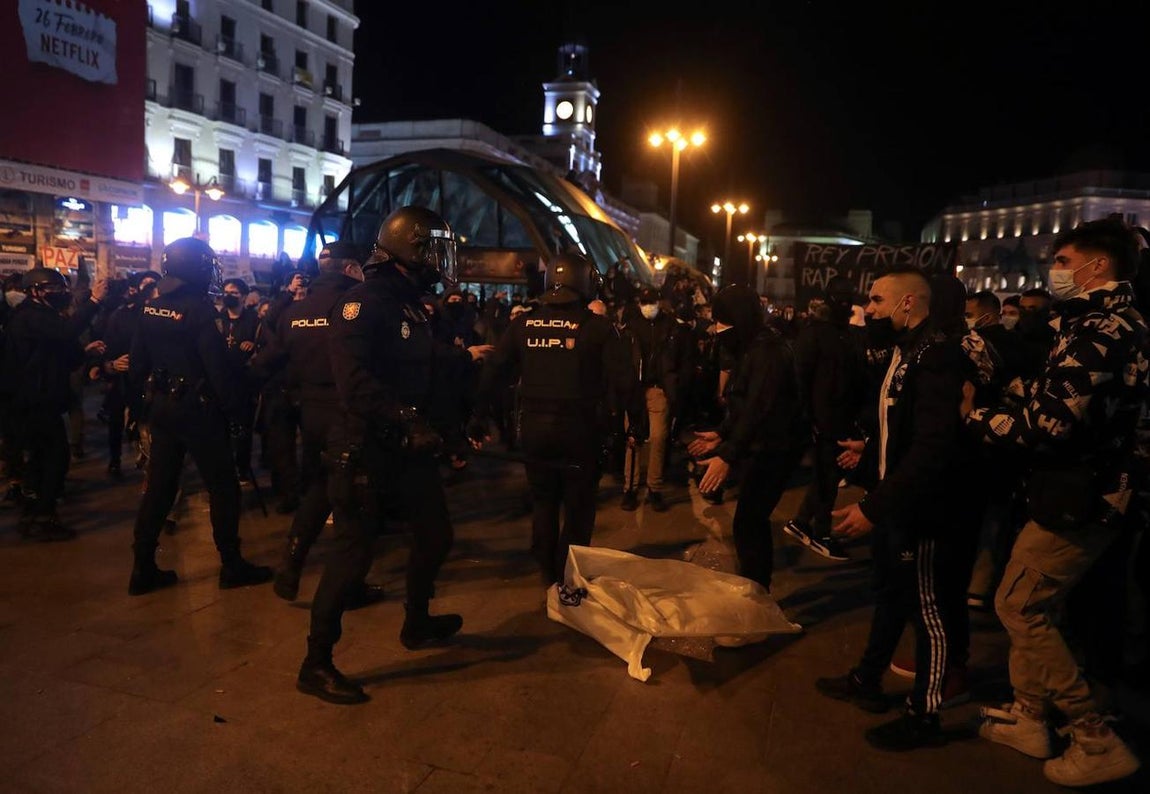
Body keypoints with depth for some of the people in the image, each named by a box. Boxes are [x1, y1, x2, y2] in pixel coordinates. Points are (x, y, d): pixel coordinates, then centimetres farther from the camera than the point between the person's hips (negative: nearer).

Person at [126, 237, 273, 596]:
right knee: (223, 487, 3)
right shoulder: (198, 309, -16)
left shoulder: (150, 308, 6)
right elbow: (217, 367, -19)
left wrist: (148, 395, 19)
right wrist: (234, 411, -12)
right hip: (196, 408, -7)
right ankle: (232, 565, 9)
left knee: (158, 486, 13)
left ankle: (143, 568, 17)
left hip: (161, 406, 7)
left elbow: (137, 362, 10)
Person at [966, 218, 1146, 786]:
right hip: (1092, 487, 10)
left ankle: (1098, 742, 10)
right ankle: (1028, 718, 30)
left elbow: (1049, 425, -25)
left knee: (1019, 607, 0)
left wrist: (973, 413, -13)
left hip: (1077, 498, -10)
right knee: (1029, 607, 17)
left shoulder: (1098, 329, -21)